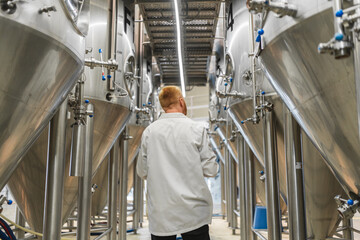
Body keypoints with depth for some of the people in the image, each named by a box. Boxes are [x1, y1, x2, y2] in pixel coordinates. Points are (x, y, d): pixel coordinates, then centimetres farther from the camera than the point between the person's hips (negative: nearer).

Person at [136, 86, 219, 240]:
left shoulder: (149, 131, -1)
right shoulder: (196, 129, -8)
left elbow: (142, 172, 5)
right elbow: (210, 170, -6)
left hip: (160, 214, 2)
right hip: (193, 212, -2)